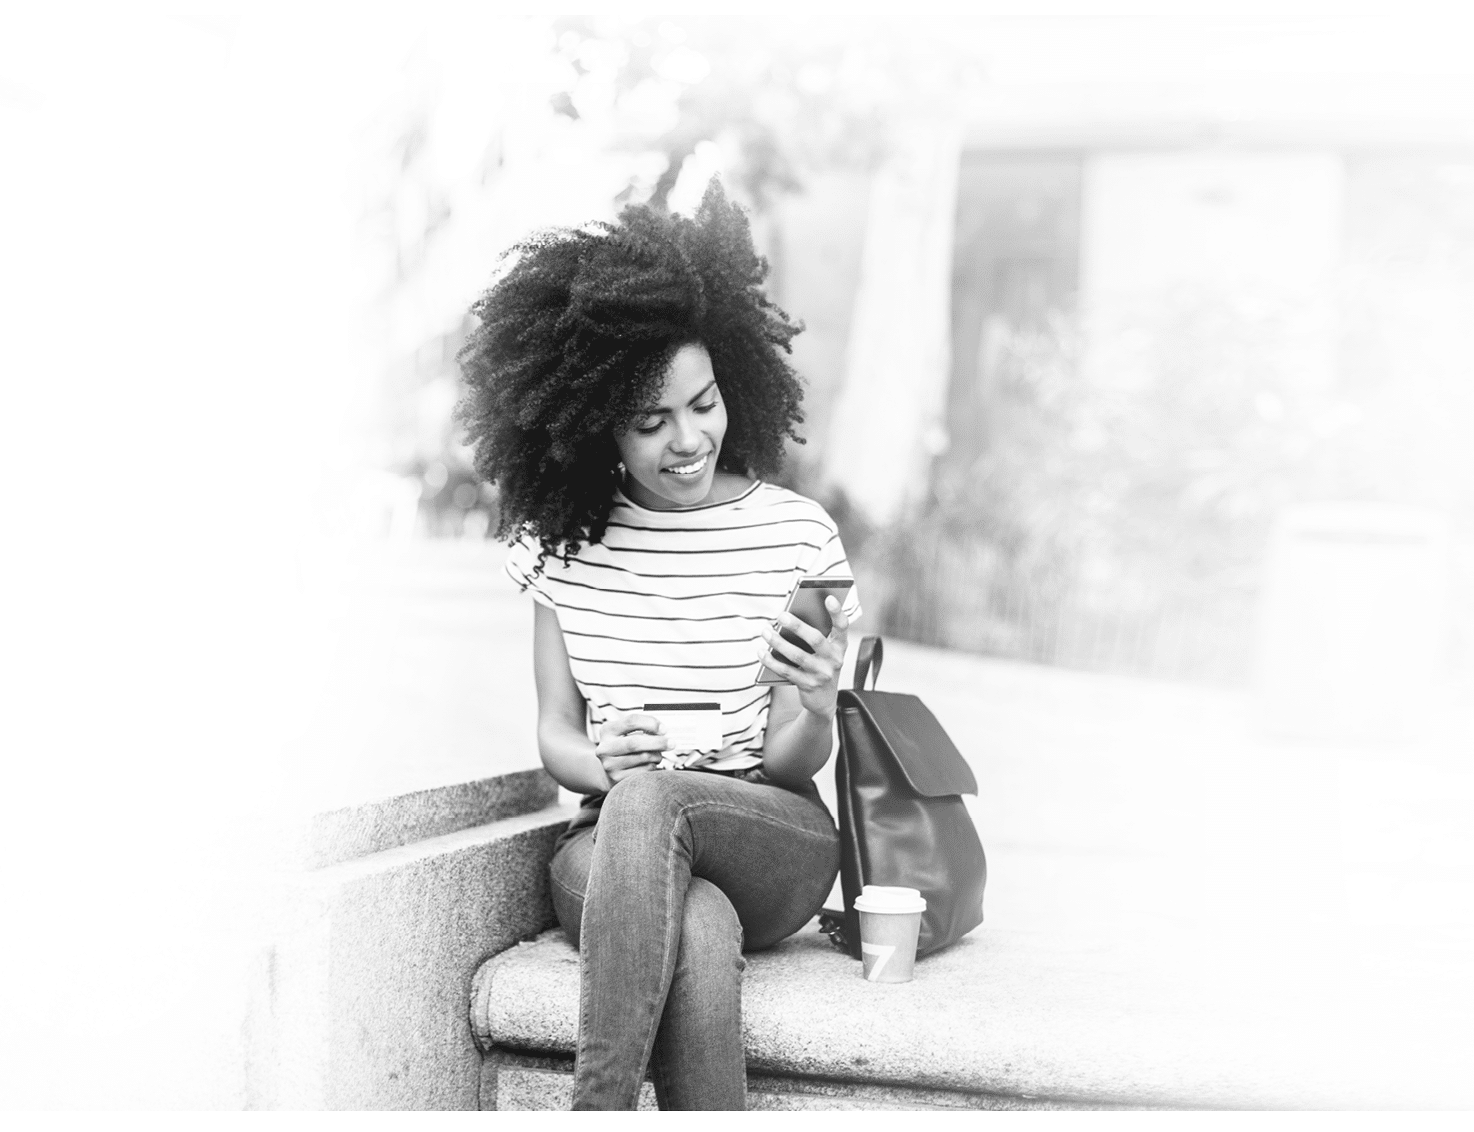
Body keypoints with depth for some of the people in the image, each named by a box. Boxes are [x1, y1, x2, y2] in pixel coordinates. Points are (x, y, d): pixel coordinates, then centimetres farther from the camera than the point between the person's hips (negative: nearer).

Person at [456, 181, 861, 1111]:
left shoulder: (796, 535, -2)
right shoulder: (561, 538, 5)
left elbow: (791, 766, -2)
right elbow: (555, 734, 7)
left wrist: (817, 711, -26)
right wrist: (606, 763, -17)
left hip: (774, 846, -1)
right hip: (608, 850, 1)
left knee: (647, 802, -36)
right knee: (698, 930, -36)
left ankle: (598, 1104, -37)